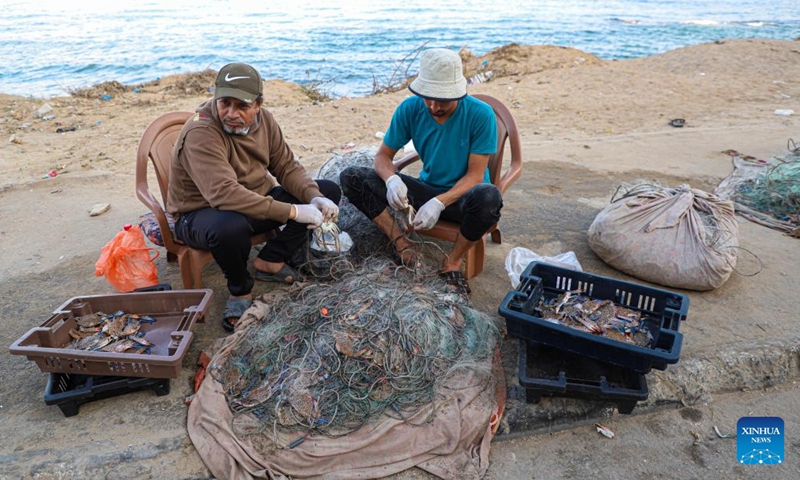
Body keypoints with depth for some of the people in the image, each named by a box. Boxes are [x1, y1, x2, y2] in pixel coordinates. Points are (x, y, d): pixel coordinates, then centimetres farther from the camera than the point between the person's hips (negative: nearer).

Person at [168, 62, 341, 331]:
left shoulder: (263, 119, -4)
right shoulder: (200, 133, -27)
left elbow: (287, 166, -1)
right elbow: (225, 194, -39)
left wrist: (315, 198, -21)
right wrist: (292, 212, -40)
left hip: (258, 202, 7)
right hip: (201, 214, -7)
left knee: (328, 192, 0)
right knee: (230, 226, -44)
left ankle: (271, 260, -1)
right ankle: (240, 289, -10)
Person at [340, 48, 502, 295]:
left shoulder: (481, 114, -17)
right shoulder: (410, 109, -8)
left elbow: (475, 174, -16)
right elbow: (383, 155, -2)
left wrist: (439, 203, -33)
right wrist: (392, 179, -27)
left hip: (463, 196, -3)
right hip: (426, 189, 3)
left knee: (489, 197, -42)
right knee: (351, 177, -12)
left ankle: (453, 262, -15)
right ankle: (402, 244, -16)